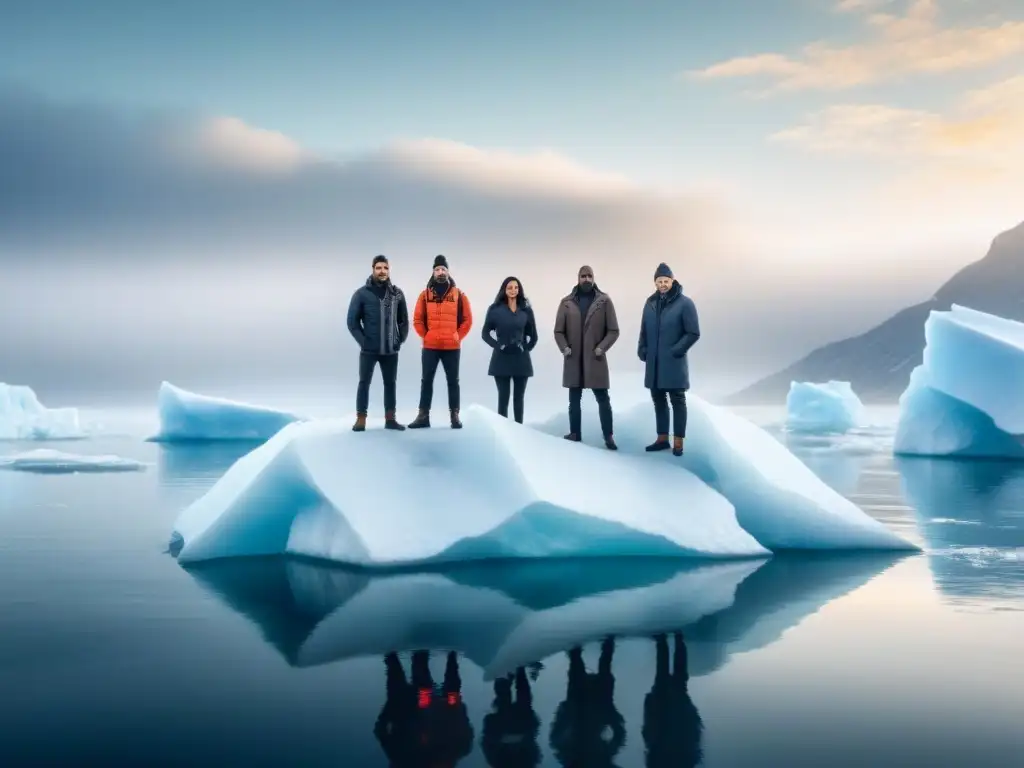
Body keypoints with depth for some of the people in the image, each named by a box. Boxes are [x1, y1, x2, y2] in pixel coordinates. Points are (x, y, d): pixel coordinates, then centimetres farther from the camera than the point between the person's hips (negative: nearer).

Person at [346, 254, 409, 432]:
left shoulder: (397, 293, 5)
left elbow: (403, 319, 11)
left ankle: (390, 419, 16)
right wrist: (363, 341, -9)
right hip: (369, 350, -3)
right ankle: (361, 419, 6)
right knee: (364, 383, 1)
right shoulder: (362, 293, -4)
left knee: (390, 383, 9)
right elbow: (352, 321, -4)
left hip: (391, 350, 3)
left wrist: (401, 339, 2)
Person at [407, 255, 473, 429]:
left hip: (452, 347, -1)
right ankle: (423, 416, 7)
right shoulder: (425, 294, 4)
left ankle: (455, 416, 9)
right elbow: (418, 320, 7)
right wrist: (425, 336, 1)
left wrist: (458, 337, -1)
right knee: (427, 381, 3)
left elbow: (467, 319, 5)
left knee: (453, 381, 4)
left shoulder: (459, 294, 2)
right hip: (430, 347, 1)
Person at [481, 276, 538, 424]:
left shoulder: (526, 310, 6)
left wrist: (526, 348, 1)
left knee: (519, 397, 5)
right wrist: (498, 346, -9)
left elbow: (533, 335, 14)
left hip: (521, 360, 2)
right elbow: (485, 333, 2)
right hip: (502, 360, -2)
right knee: (503, 397, -2)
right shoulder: (495, 309, 0)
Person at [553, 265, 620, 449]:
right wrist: (564, 348, -8)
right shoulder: (566, 302, 5)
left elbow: (613, 330, 0)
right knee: (574, 399, 9)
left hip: (595, 359, -2)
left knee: (603, 399, -2)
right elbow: (558, 331, 8)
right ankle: (575, 433, 18)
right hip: (573, 360, 2)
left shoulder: (604, 301, 0)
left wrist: (602, 347, -12)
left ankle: (608, 436, 2)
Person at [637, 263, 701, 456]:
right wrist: (642, 350, 4)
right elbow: (644, 330, 16)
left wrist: (676, 351, -14)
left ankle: (678, 442, 5)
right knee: (658, 400, 11)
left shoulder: (684, 303, -8)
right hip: (654, 363, 6)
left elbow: (693, 333, -11)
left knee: (677, 401, 1)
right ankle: (662, 438, 20)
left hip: (674, 363, -6)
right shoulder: (650, 303, 9)